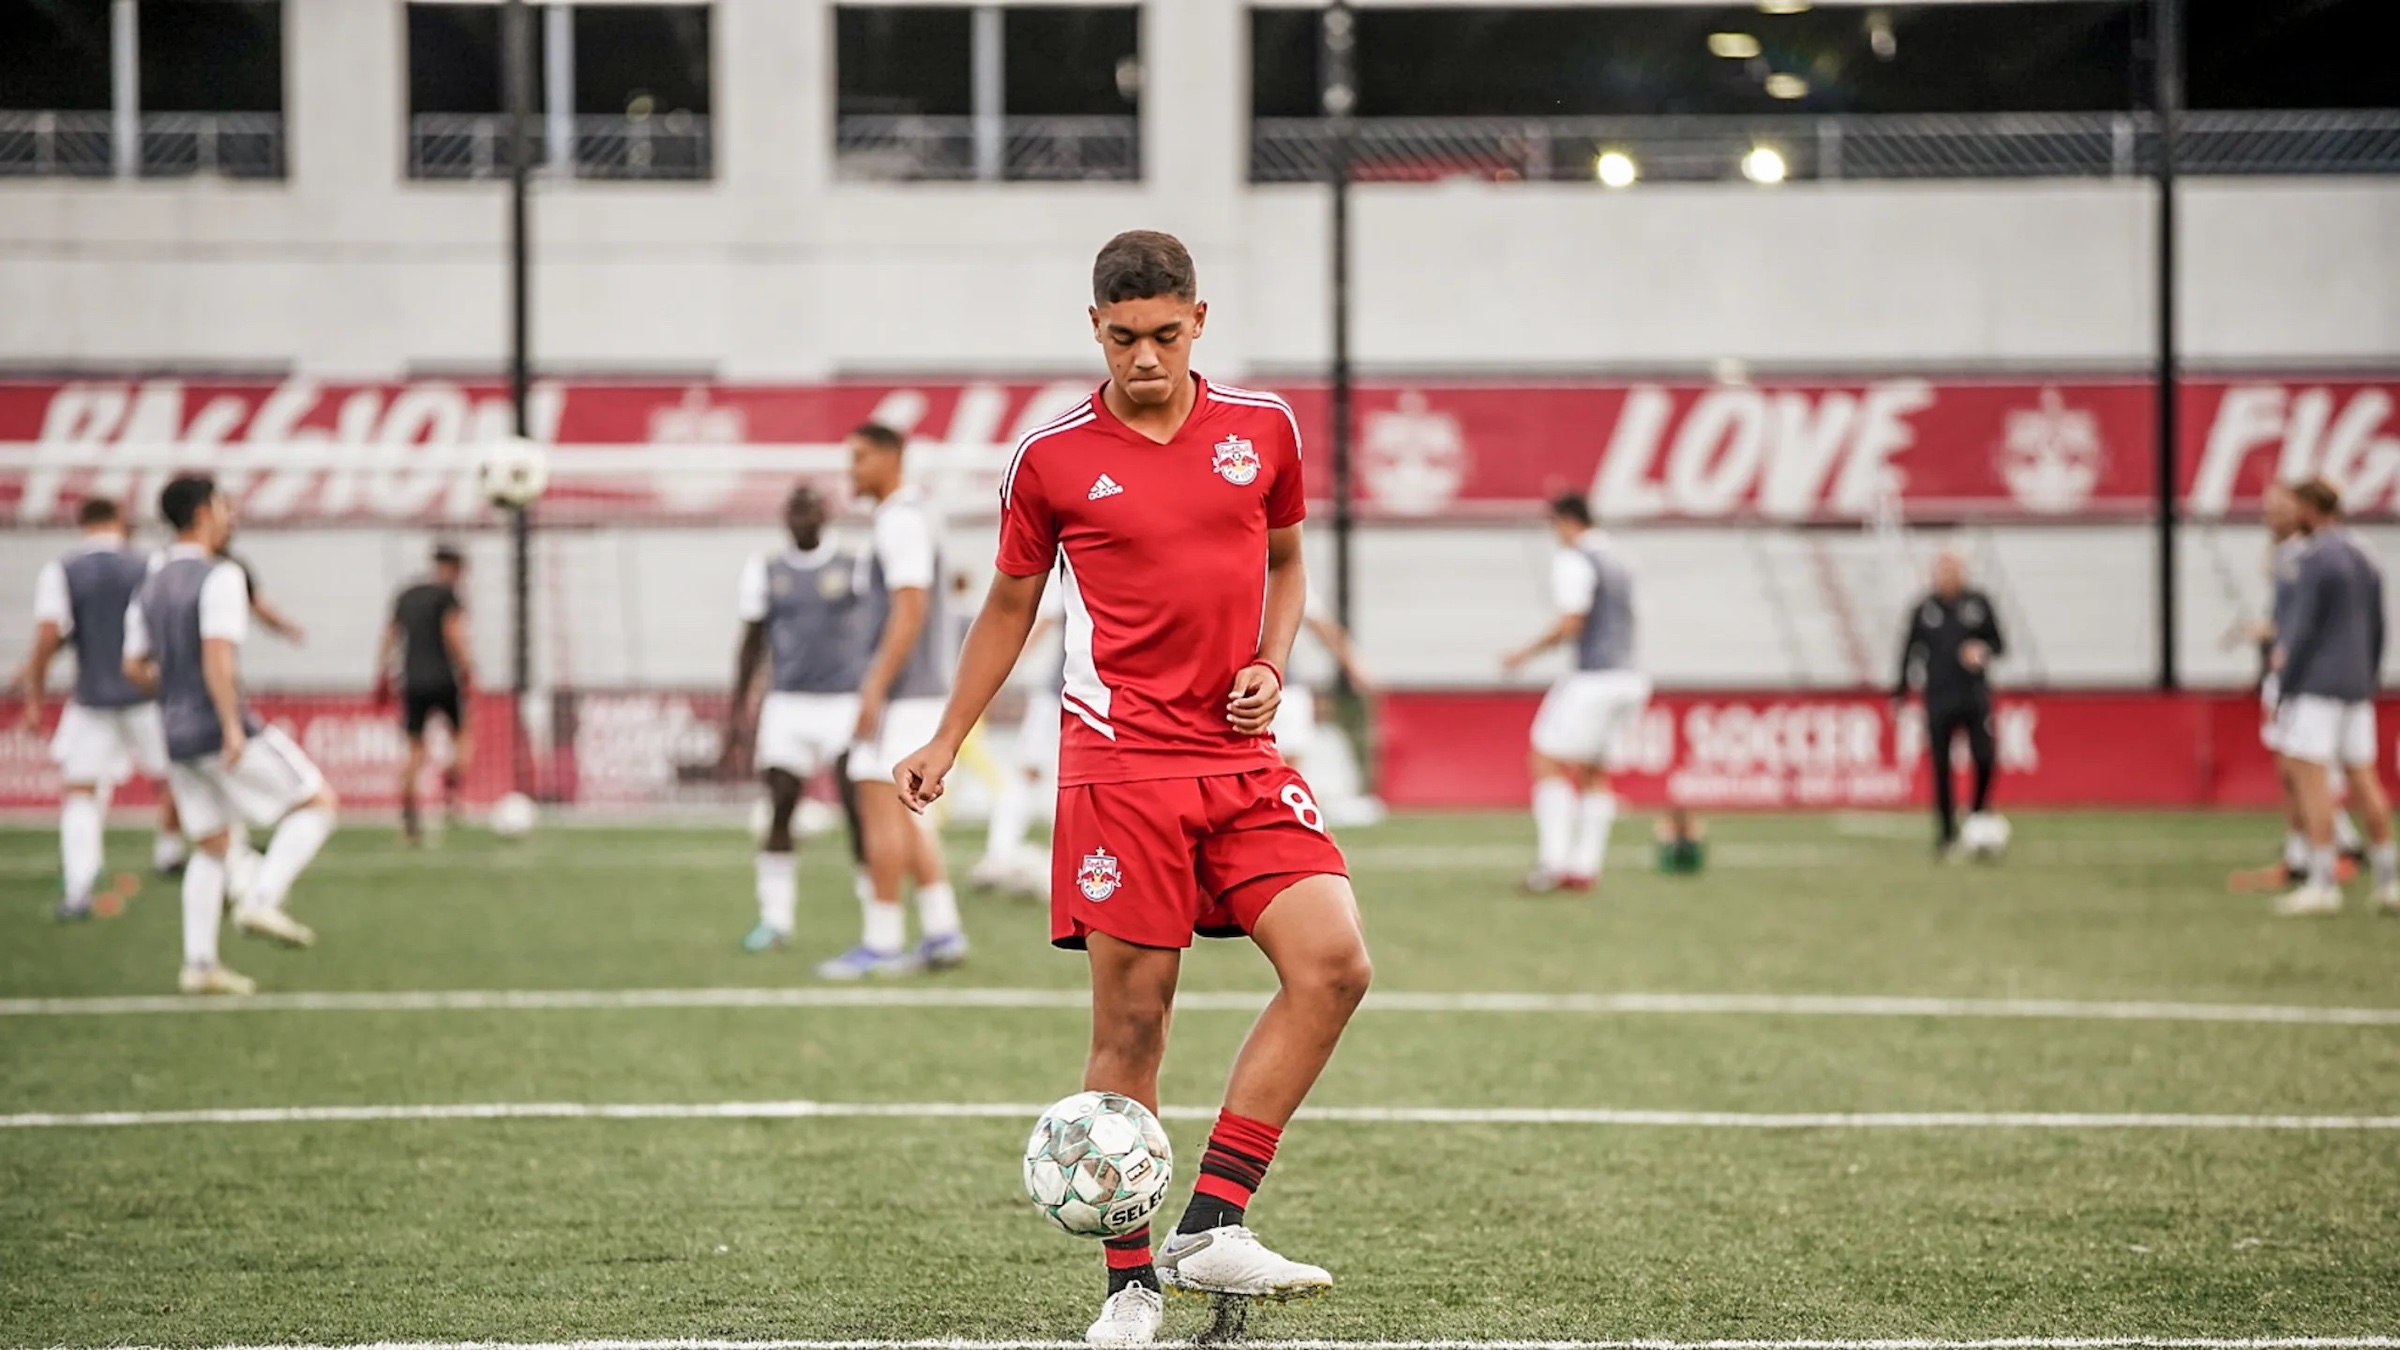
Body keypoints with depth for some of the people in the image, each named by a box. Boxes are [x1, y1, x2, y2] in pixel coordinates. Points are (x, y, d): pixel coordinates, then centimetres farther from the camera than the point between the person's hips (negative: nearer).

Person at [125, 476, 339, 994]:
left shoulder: (151, 587, 14)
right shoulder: (219, 577, -12)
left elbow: (135, 668, 17)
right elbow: (217, 655, -23)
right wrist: (233, 724, -25)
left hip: (177, 733, 8)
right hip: (222, 729, -8)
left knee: (211, 846, 15)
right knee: (316, 800, 2)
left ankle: (199, 963, 10)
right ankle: (263, 902, -11)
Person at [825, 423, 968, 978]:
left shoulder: (902, 521, -14)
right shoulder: (909, 516, 17)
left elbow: (910, 611, -21)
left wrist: (875, 688, -22)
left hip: (900, 694, -10)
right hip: (918, 691, 10)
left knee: (882, 809, -8)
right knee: (900, 814, 13)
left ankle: (881, 942, -6)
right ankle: (942, 932, 13)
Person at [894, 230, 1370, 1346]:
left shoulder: (1263, 428, 7)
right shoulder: (1051, 458, 1)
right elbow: (1011, 603, 13)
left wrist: (1271, 668, 4)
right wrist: (944, 743, 11)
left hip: (1243, 757, 3)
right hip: (1121, 762, -3)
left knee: (1333, 962, -16)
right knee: (1131, 1022, -4)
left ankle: (1213, 1227, -11)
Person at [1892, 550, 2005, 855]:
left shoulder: (1979, 603, 5)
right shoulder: (1924, 608, 5)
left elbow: (1999, 644, 11)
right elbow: (1910, 651, 11)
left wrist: (1984, 651, -12)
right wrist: (1900, 695, 9)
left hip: (1975, 695, 0)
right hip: (1938, 698, 0)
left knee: (1985, 759, -12)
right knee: (1941, 769, -1)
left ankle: (1979, 816, 10)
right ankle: (1946, 836, 7)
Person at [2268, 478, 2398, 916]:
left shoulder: (2315, 559, -12)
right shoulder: (2365, 559, 15)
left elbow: (2304, 629, -15)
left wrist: (2283, 689, -10)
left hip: (2315, 683, -8)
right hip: (2356, 684, 8)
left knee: (2310, 778, -8)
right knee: (2362, 778, 11)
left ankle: (2322, 884, -13)